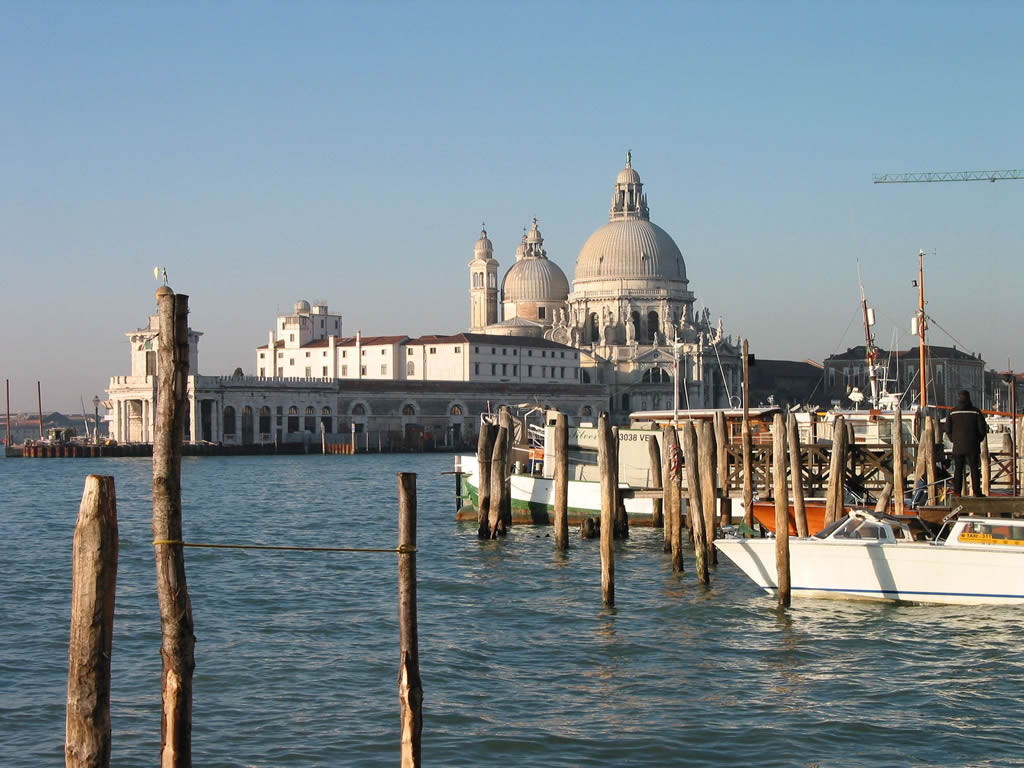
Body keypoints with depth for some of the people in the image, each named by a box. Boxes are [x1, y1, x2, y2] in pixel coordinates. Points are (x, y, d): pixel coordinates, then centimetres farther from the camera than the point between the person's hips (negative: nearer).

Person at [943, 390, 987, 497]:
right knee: (975, 469, 4)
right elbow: (982, 429, -5)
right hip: (972, 447, -1)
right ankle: (976, 491, 2)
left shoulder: (952, 412, -1)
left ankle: (957, 491, 4)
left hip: (958, 447, 1)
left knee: (958, 469, 7)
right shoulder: (976, 412, -5)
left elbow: (947, 429, -2)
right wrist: (978, 440, 11)